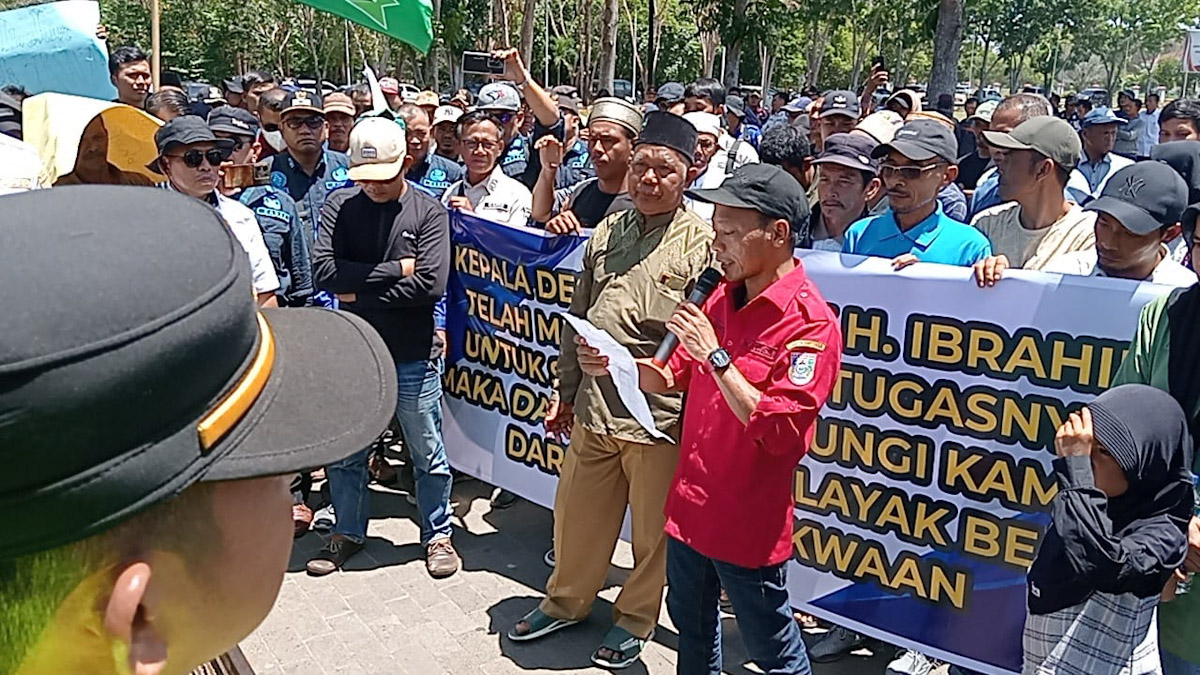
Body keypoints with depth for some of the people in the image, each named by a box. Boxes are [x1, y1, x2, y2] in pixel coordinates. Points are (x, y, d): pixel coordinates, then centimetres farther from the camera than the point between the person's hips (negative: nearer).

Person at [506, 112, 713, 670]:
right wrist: (566, 391, 17)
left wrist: (656, 372, -14)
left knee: (652, 531, 11)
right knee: (576, 517, 18)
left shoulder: (702, 243, -7)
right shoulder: (608, 232, 10)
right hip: (592, 408, 5)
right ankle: (566, 602, 40)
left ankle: (634, 619, 33)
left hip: (659, 413, -5)